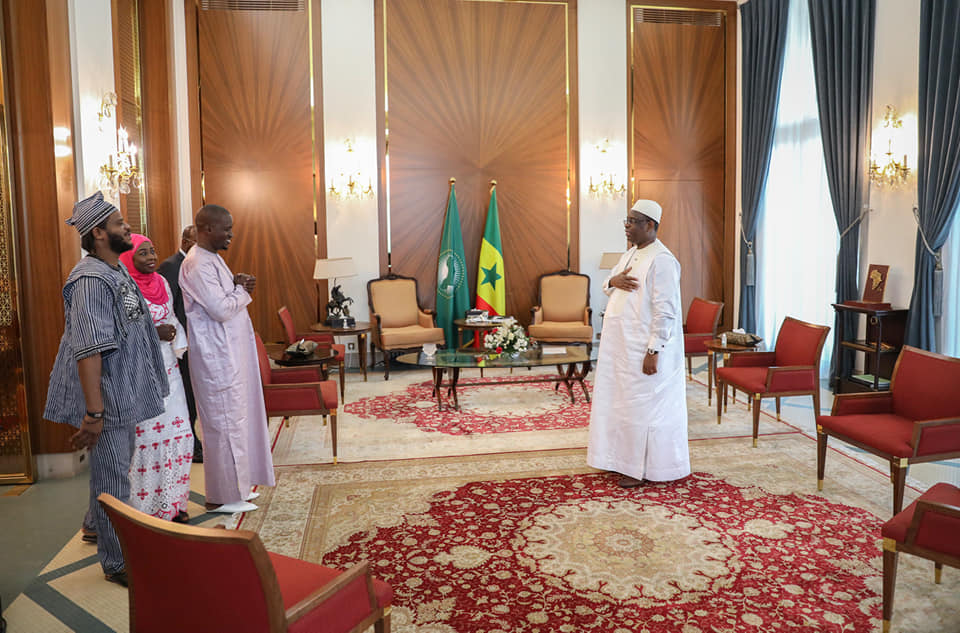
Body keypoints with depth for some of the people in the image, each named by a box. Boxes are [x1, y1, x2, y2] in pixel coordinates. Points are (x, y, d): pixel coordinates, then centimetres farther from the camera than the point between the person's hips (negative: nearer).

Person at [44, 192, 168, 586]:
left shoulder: (117, 272, 9)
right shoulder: (90, 280, -22)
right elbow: (88, 350, -27)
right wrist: (93, 413, -29)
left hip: (125, 393, 10)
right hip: (105, 397, -10)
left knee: (117, 471, 25)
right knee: (112, 479, 3)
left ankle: (97, 526, 48)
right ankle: (117, 564, 17)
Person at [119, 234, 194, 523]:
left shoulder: (161, 282, 11)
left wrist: (173, 332, 0)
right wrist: (154, 333, -18)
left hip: (167, 369, 7)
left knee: (178, 434, 7)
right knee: (147, 438, -2)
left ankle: (172, 503, 20)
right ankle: (148, 507, 11)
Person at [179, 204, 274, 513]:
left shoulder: (211, 258, 14)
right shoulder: (198, 265, -18)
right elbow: (220, 309, -25)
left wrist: (236, 284, 1)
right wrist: (242, 290, -8)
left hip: (230, 354, 10)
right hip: (217, 359, -10)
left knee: (235, 419, 17)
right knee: (225, 423, -2)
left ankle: (235, 486, 29)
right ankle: (221, 498, 11)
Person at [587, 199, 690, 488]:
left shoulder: (661, 260, -16)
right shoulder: (630, 255, 13)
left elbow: (665, 311, -20)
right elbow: (606, 286, 23)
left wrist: (653, 351, -23)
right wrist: (613, 281, -2)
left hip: (644, 348, -9)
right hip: (621, 345, 9)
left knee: (643, 404, 0)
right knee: (622, 400, 16)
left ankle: (643, 469, 13)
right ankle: (625, 459, 29)